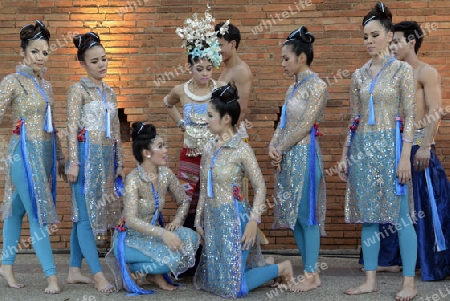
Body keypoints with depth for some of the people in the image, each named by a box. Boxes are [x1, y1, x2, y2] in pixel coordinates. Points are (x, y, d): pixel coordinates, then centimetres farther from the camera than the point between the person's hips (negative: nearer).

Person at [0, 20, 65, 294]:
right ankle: (52, 274, -5)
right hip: (25, 152, -6)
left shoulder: (46, 85, 13)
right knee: (38, 212, -8)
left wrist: (60, 158, 20)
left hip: (46, 152, 6)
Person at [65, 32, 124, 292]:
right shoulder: (79, 89, -4)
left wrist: (120, 163, 15)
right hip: (87, 155, -7)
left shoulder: (110, 92, 15)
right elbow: (72, 127, -9)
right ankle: (98, 274, -6)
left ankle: (75, 270, 16)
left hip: (106, 157, 7)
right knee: (86, 213, -6)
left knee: (82, 213, 10)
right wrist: (73, 162, -15)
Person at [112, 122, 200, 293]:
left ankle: (155, 274, 1)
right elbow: (131, 220, -32)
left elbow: (184, 201, 10)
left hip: (154, 234, 6)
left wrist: (177, 221, -9)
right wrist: (162, 234, -42)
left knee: (190, 238, -20)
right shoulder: (134, 180, -22)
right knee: (173, 256, -29)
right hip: (131, 238, -6)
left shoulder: (166, 174, -4)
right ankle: (131, 269, -3)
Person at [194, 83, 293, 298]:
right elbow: (203, 189, 12)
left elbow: (260, 187, -12)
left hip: (234, 218, -7)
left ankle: (280, 269, 16)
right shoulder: (209, 148, 6)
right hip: (213, 219, 7)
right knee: (211, 278, 15)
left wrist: (253, 221, -18)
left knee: (233, 285, -5)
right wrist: (198, 220, 11)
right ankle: (263, 268, 32)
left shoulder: (241, 149, -13)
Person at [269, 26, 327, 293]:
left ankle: (312, 275, 3)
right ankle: (309, 268, 17)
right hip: (288, 156, 9)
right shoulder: (294, 87, 16)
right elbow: (283, 123, 14)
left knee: (305, 214, -5)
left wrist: (280, 148, -10)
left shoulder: (317, 85, -9)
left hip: (305, 154, -9)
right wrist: (273, 147, -3)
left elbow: (305, 125, -15)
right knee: (293, 214, 9)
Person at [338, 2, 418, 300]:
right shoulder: (359, 75, 11)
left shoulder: (402, 69, -2)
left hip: (390, 146, -5)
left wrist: (405, 156, -15)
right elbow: (354, 119, 13)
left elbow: (410, 116, -7)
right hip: (362, 148, 5)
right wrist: (345, 155, 9)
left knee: (400, 216, -2)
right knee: (368, 216, 7)